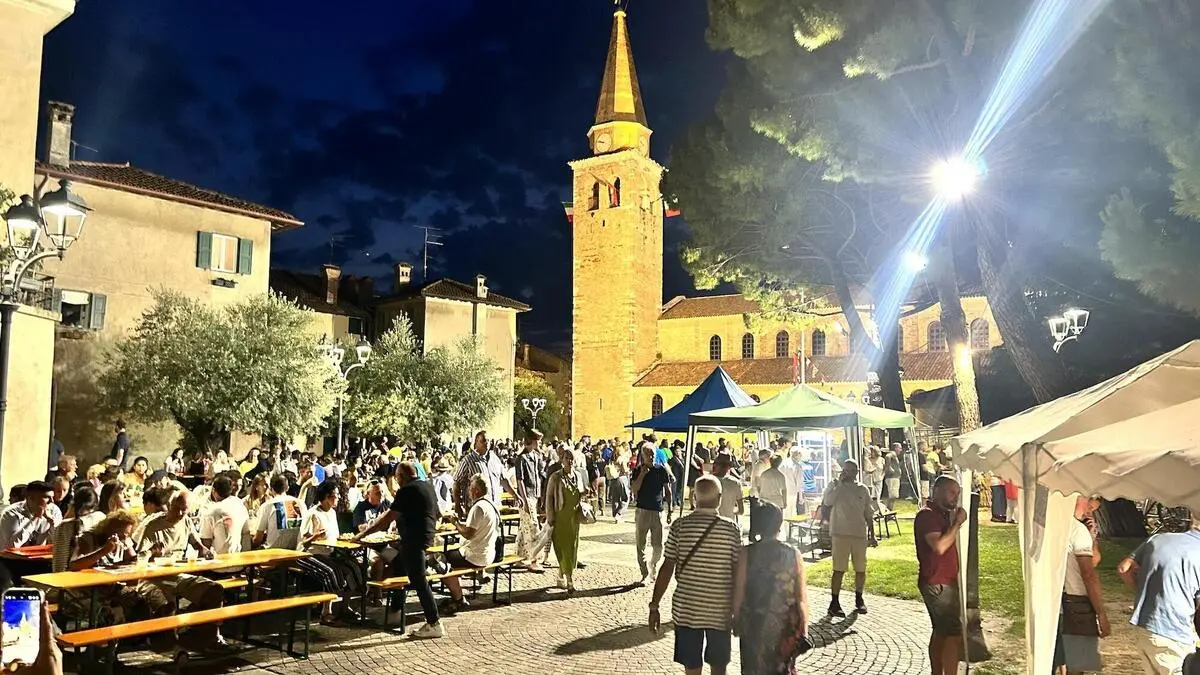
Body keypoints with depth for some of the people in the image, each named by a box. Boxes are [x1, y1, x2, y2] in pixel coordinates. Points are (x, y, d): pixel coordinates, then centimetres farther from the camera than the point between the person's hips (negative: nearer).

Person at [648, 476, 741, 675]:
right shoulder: (731, 531, -7)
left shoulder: (680, 527, -6)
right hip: (720, 613, 0)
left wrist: (654, 606, 1)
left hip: (686, 611, 0)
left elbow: (666, 569, -7)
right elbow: (737, 575, -4)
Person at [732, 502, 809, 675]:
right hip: (785, 625, 0)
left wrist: (736, 619, 5)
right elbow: (801, 597, -7)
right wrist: (804, 625, 4)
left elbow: (738, 592, -9)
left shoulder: (746, 553, -12)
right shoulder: (794, 555, -9)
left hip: (753, 623, 0)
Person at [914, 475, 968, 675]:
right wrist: (957, 522, -21)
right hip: (937, 584, -10)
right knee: (954, 635, -12)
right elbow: (939, 546, -28)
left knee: (941, 632, 15)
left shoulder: (943, 513, 16)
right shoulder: (927, 514, -15)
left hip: (944, 582, 10)